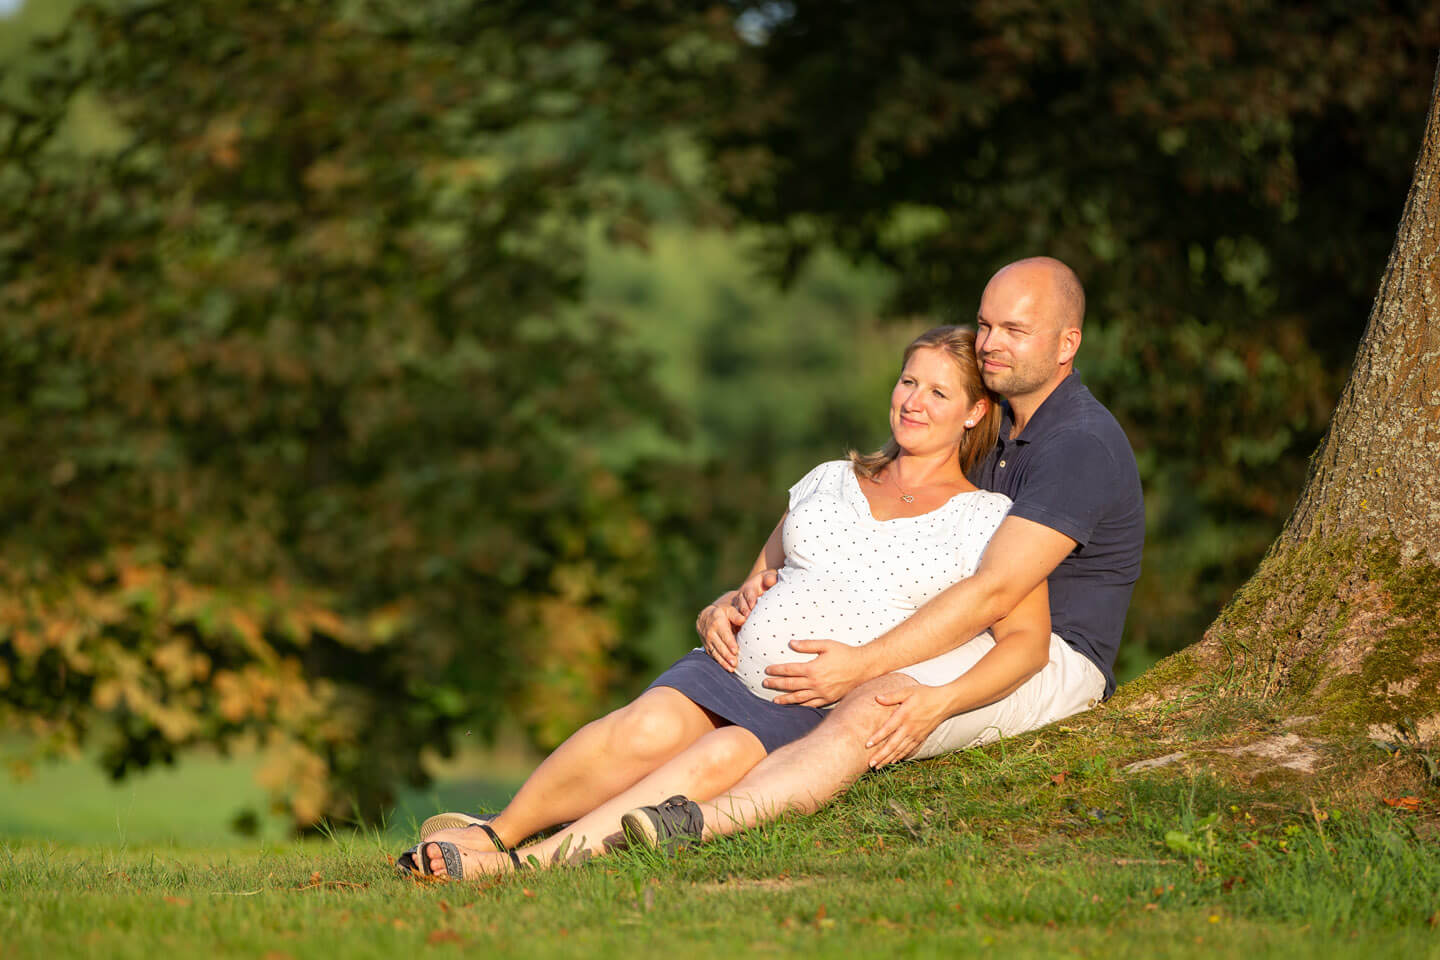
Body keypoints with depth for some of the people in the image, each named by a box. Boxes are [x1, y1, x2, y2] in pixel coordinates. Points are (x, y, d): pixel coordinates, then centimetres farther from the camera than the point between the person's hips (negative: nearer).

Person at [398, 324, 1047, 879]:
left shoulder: (986, 520, 7)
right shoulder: (828, 481, 22)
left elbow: (1027, 641, -4)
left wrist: (937, 701, -20)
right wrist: (742, 598, 8)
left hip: (833, 714, -4)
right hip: (739, 668, 4)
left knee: (724, 756, -34)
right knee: (651, 726, -30)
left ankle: (532, 861, -44)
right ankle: (498, 831, -30)